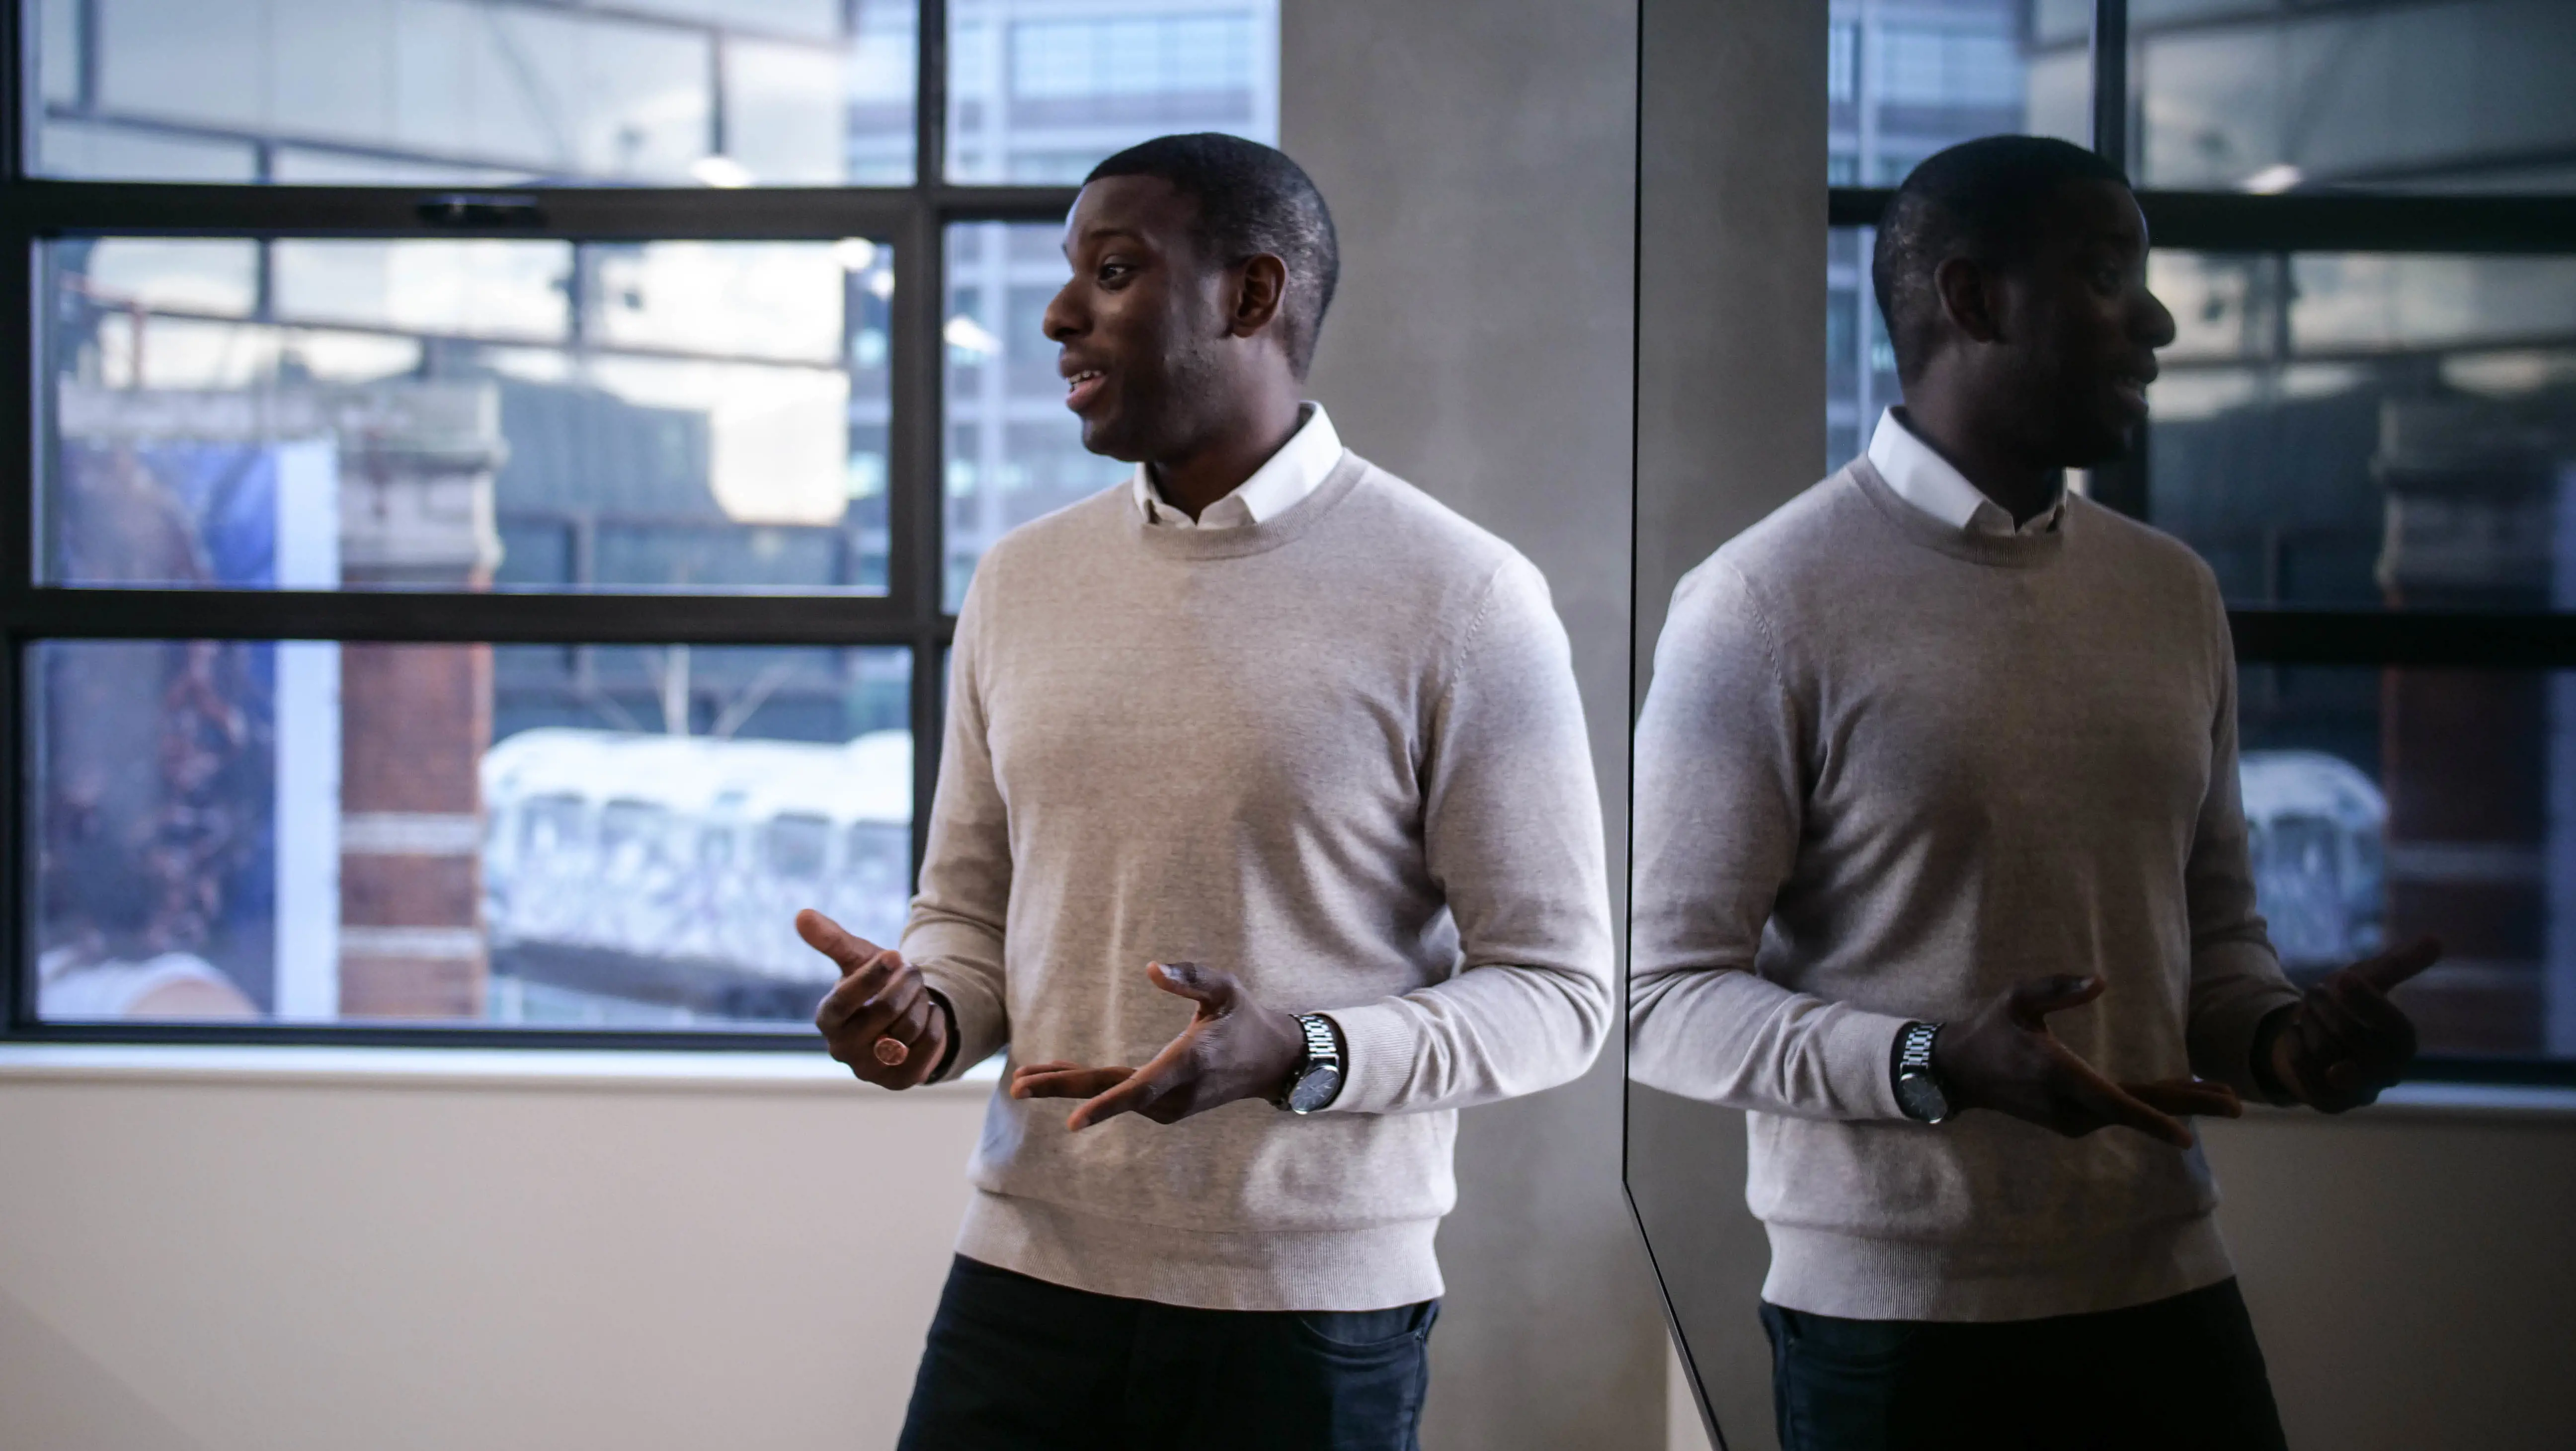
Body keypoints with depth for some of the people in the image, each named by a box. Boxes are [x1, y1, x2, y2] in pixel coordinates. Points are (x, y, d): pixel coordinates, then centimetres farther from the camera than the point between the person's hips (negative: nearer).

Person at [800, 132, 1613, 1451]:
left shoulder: (1460, 602, -7)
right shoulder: (1019, 582, 9)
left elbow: (1557, 989, -7)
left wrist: (1300, 1057, -22)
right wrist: (924, 1012, -6)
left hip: (1312, 1314, -4)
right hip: (1026, 1281, 4)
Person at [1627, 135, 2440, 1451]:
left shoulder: (2174, 595, 9)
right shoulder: (1766, 603, -9)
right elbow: (1664, 992, -10)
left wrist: (2279, 1034, -4)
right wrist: (1939, 1066, -25)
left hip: (2167, 1292, 5)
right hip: (1892, 1322, -5)